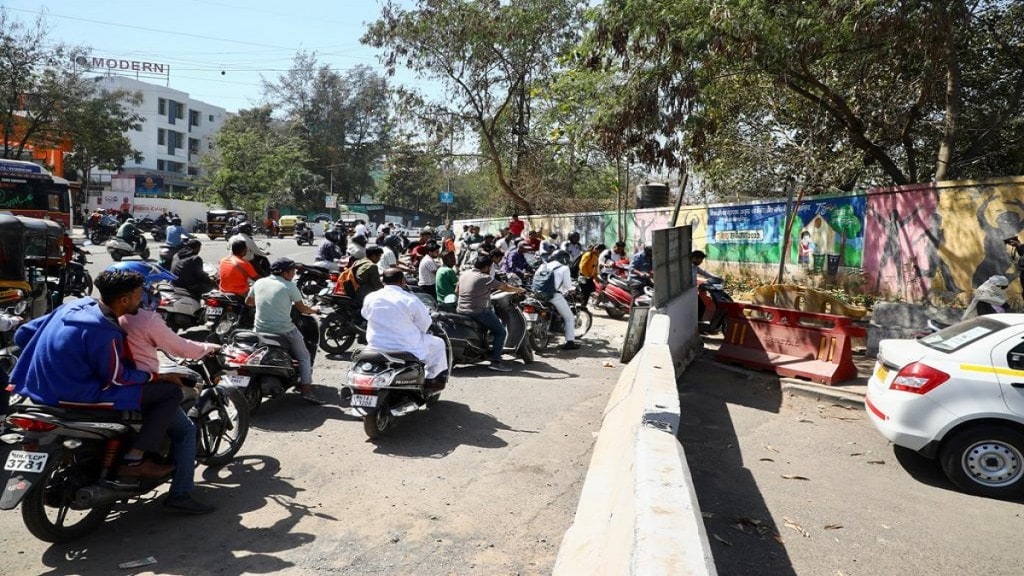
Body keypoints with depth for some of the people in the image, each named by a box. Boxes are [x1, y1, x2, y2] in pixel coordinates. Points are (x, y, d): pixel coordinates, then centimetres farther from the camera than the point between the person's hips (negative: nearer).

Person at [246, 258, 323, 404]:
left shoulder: (259, 283, 6)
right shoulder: (289, 286, -7)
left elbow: (248, 301, 21)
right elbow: (302, 308, -2)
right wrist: (313, 310, 19)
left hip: (260, 330, 4)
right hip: (284, 331, -4)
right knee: (304, 357, 12)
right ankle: (306, 390, 1)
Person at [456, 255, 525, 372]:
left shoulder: (465, 274, 10)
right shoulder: (485, 278, -11)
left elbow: (456, 291, 20)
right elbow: (504, 287, -5)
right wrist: (518, 290, 11)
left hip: (461, 311, 9)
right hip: (478, 312, -9)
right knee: (500, 332, -2)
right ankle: (495, 361, -10)